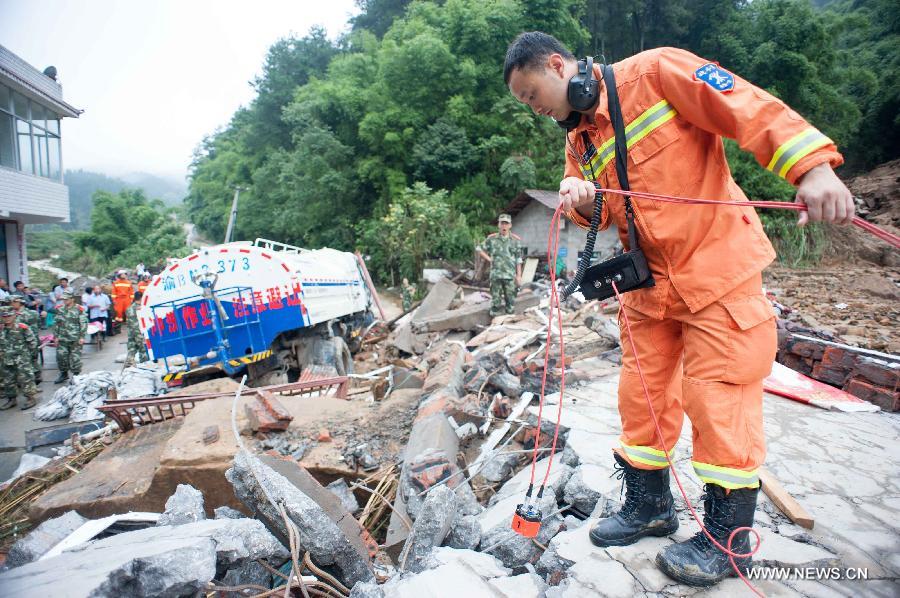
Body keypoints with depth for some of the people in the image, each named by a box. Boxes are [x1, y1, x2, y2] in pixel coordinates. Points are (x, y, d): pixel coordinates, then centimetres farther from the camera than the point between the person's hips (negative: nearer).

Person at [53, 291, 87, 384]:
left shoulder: (79, 309, -5)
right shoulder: (60, 310, 9)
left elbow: (83, 324, -6)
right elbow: (56, 324, 14)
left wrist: (82, 337, -10)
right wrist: (56, 336, 10)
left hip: (75, 339, -5)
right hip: (62, 339, 5)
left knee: (75, 358, 0)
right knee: (60, 356, 6)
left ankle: (76, 375, 12)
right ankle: (63, 374, 23)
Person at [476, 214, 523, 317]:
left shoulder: (515, 240, 3)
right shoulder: (491, 239, 2)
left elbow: (518, 259, 4)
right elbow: (479, 249, 14)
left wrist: (519, 275, 1)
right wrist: (489, 259, 3)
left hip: (510, 275, 0)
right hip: (496, 275, 0)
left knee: (510, 300, 5)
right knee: (495, 300, 4)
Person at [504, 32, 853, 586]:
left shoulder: (653, 72, -10)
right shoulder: (578, 139, 11)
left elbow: (752, 109, -17)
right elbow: (602, 213, 12)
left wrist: (815, 167, -29)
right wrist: (581, 200, -11)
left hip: (717, 268, -7)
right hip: (648, 283, 7)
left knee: (718, 397, -2)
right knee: (641, 393, 10)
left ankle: (729, 538, 17)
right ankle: (649, 506, 30)